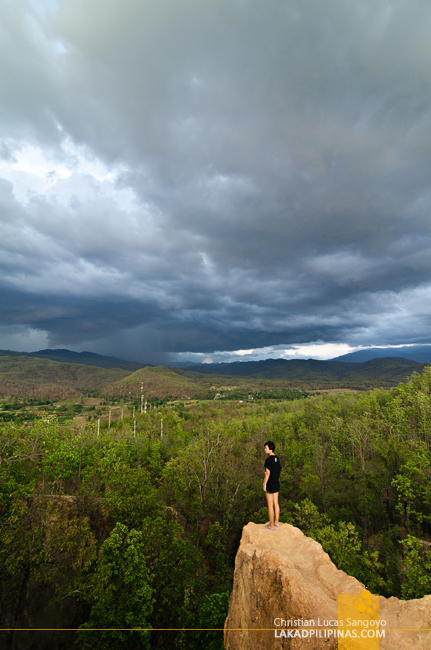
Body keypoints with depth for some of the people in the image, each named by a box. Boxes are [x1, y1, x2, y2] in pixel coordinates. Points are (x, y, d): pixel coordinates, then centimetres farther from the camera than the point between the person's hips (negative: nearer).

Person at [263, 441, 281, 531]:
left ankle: (272, 525, 16)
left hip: (269, 485, -8)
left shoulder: (268, 460, -24)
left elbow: (267, 473, -22)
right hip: (276, 484, 8)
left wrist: (264, 485, -13)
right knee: (276, 503, 18)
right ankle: (276, 522, 30)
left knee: (270, 505, 5)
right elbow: (278, 470, 10)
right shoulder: (277, 458, 2)